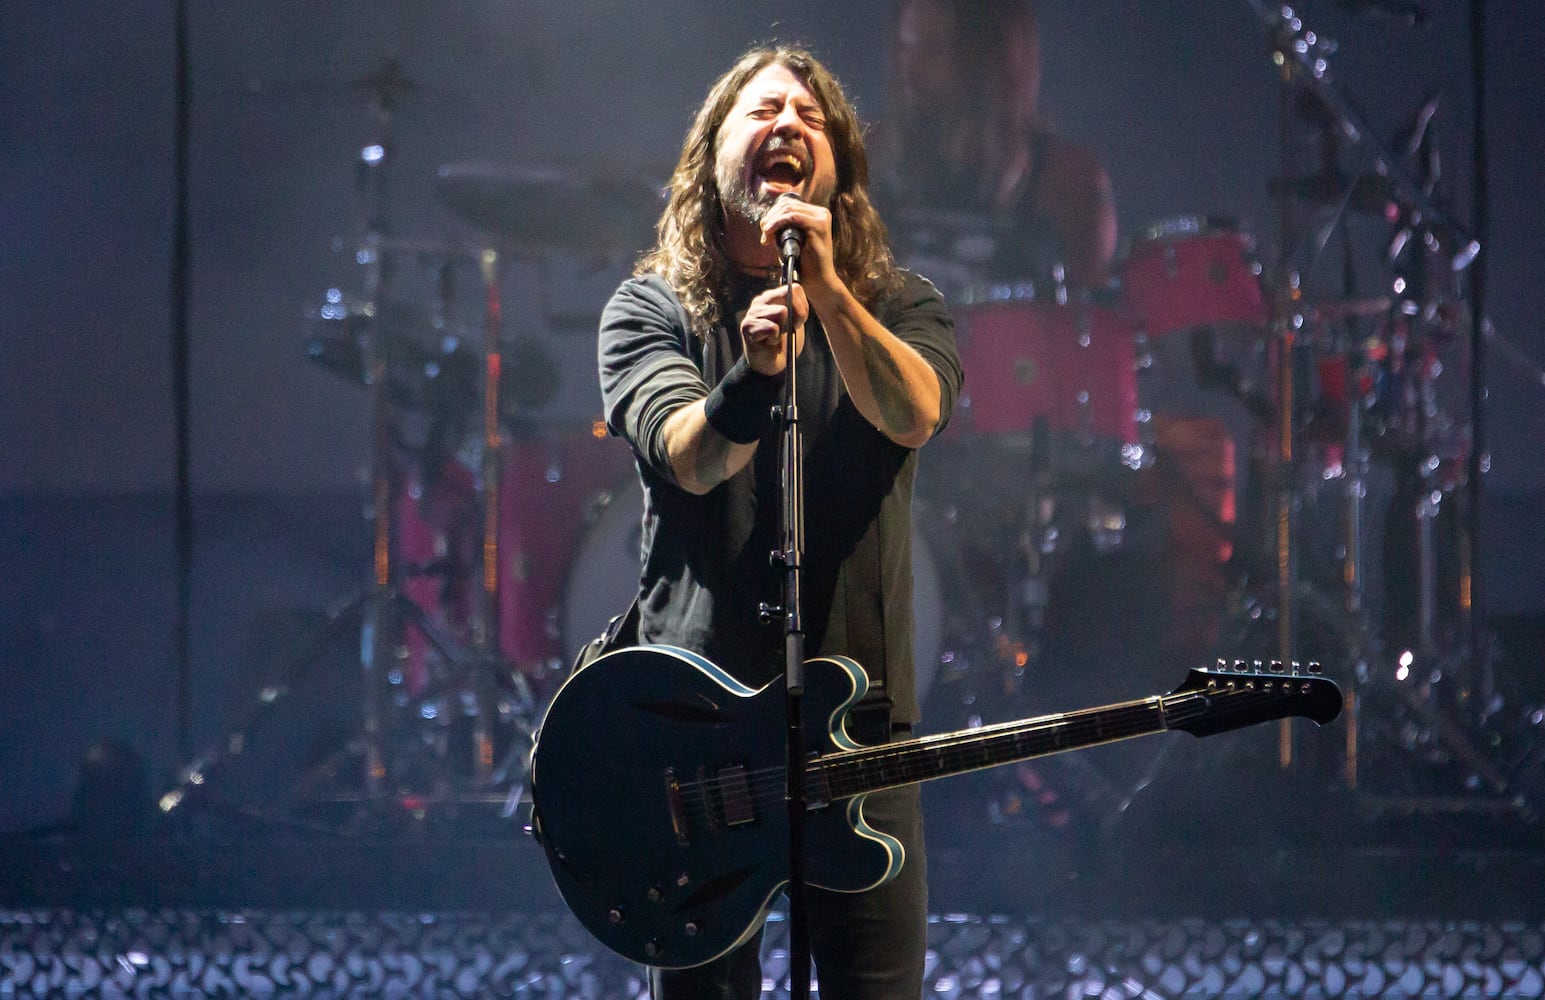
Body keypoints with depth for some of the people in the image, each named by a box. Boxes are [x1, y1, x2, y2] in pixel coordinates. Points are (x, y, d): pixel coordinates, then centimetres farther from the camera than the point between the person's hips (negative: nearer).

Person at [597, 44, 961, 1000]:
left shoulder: (898, 305, 9)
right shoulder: (651, 309, 4)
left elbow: (913, 415, -14)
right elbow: (687, 457, -15)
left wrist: (827, 292, -27)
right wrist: (752, 377, -36)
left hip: (859, 702, 1)